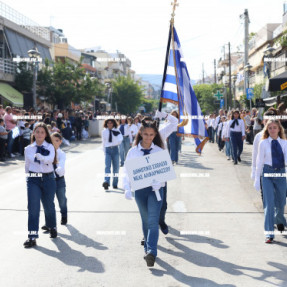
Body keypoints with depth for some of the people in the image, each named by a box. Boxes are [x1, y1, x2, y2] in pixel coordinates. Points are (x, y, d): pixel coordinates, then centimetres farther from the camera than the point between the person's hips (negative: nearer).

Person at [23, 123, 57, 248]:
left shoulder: (50, 147, -1)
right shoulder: (28, 149, 5)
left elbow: (50, 159, -21)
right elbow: (27, 164, 16)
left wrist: (41, 157, -39)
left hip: (48, 178, 0)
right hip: (33, 179, 1)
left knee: (49, 205, 10)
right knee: (33, 207, -9)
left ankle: (52, 228, 38)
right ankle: (32, 236, -10)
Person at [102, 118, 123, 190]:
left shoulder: (117, 131, 3)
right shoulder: (104, 132, 8)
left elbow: (120, 139, -11)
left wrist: (113, 144, -22)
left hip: (115, 149, 0)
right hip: (107, 150, 0)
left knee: (116, 167, 4)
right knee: (107, 166, -17)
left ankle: (115, 184, 15)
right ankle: (106, 182, -29)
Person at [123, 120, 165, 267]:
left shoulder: (159, 151, 0)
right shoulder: (133, 151, 2)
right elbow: (126, 171, 1)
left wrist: (158, 183, -21)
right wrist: (127, 189, -11)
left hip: (155, 189, -1)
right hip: (139, 189, 2)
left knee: (153, 220, -11)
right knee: (145, 220, 12)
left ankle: (151, 251, -16)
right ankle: (148, 248, 26)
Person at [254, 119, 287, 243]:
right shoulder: (263, 143, 0)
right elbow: (259, 162, 2)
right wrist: (257, 179, 2)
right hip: (267, 174, -2)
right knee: (269, 203, -8)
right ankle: (269, 233, -3)